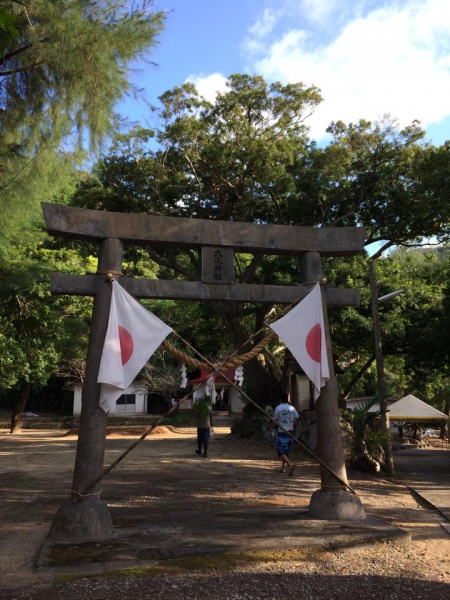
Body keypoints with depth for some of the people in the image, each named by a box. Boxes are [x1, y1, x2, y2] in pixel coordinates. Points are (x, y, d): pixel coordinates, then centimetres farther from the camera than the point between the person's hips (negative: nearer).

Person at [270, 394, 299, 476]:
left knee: (281, 451, -4)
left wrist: (272, 429, 10)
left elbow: (275, 420, -5)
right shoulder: (292, 408, 3)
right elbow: (297, 418, 14)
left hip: (282, 432, -5)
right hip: (290, 431, 5)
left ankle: (290, 464, -24)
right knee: (286, 451, 16)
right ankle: (283, 468, 23)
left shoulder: (278, 408, -10)